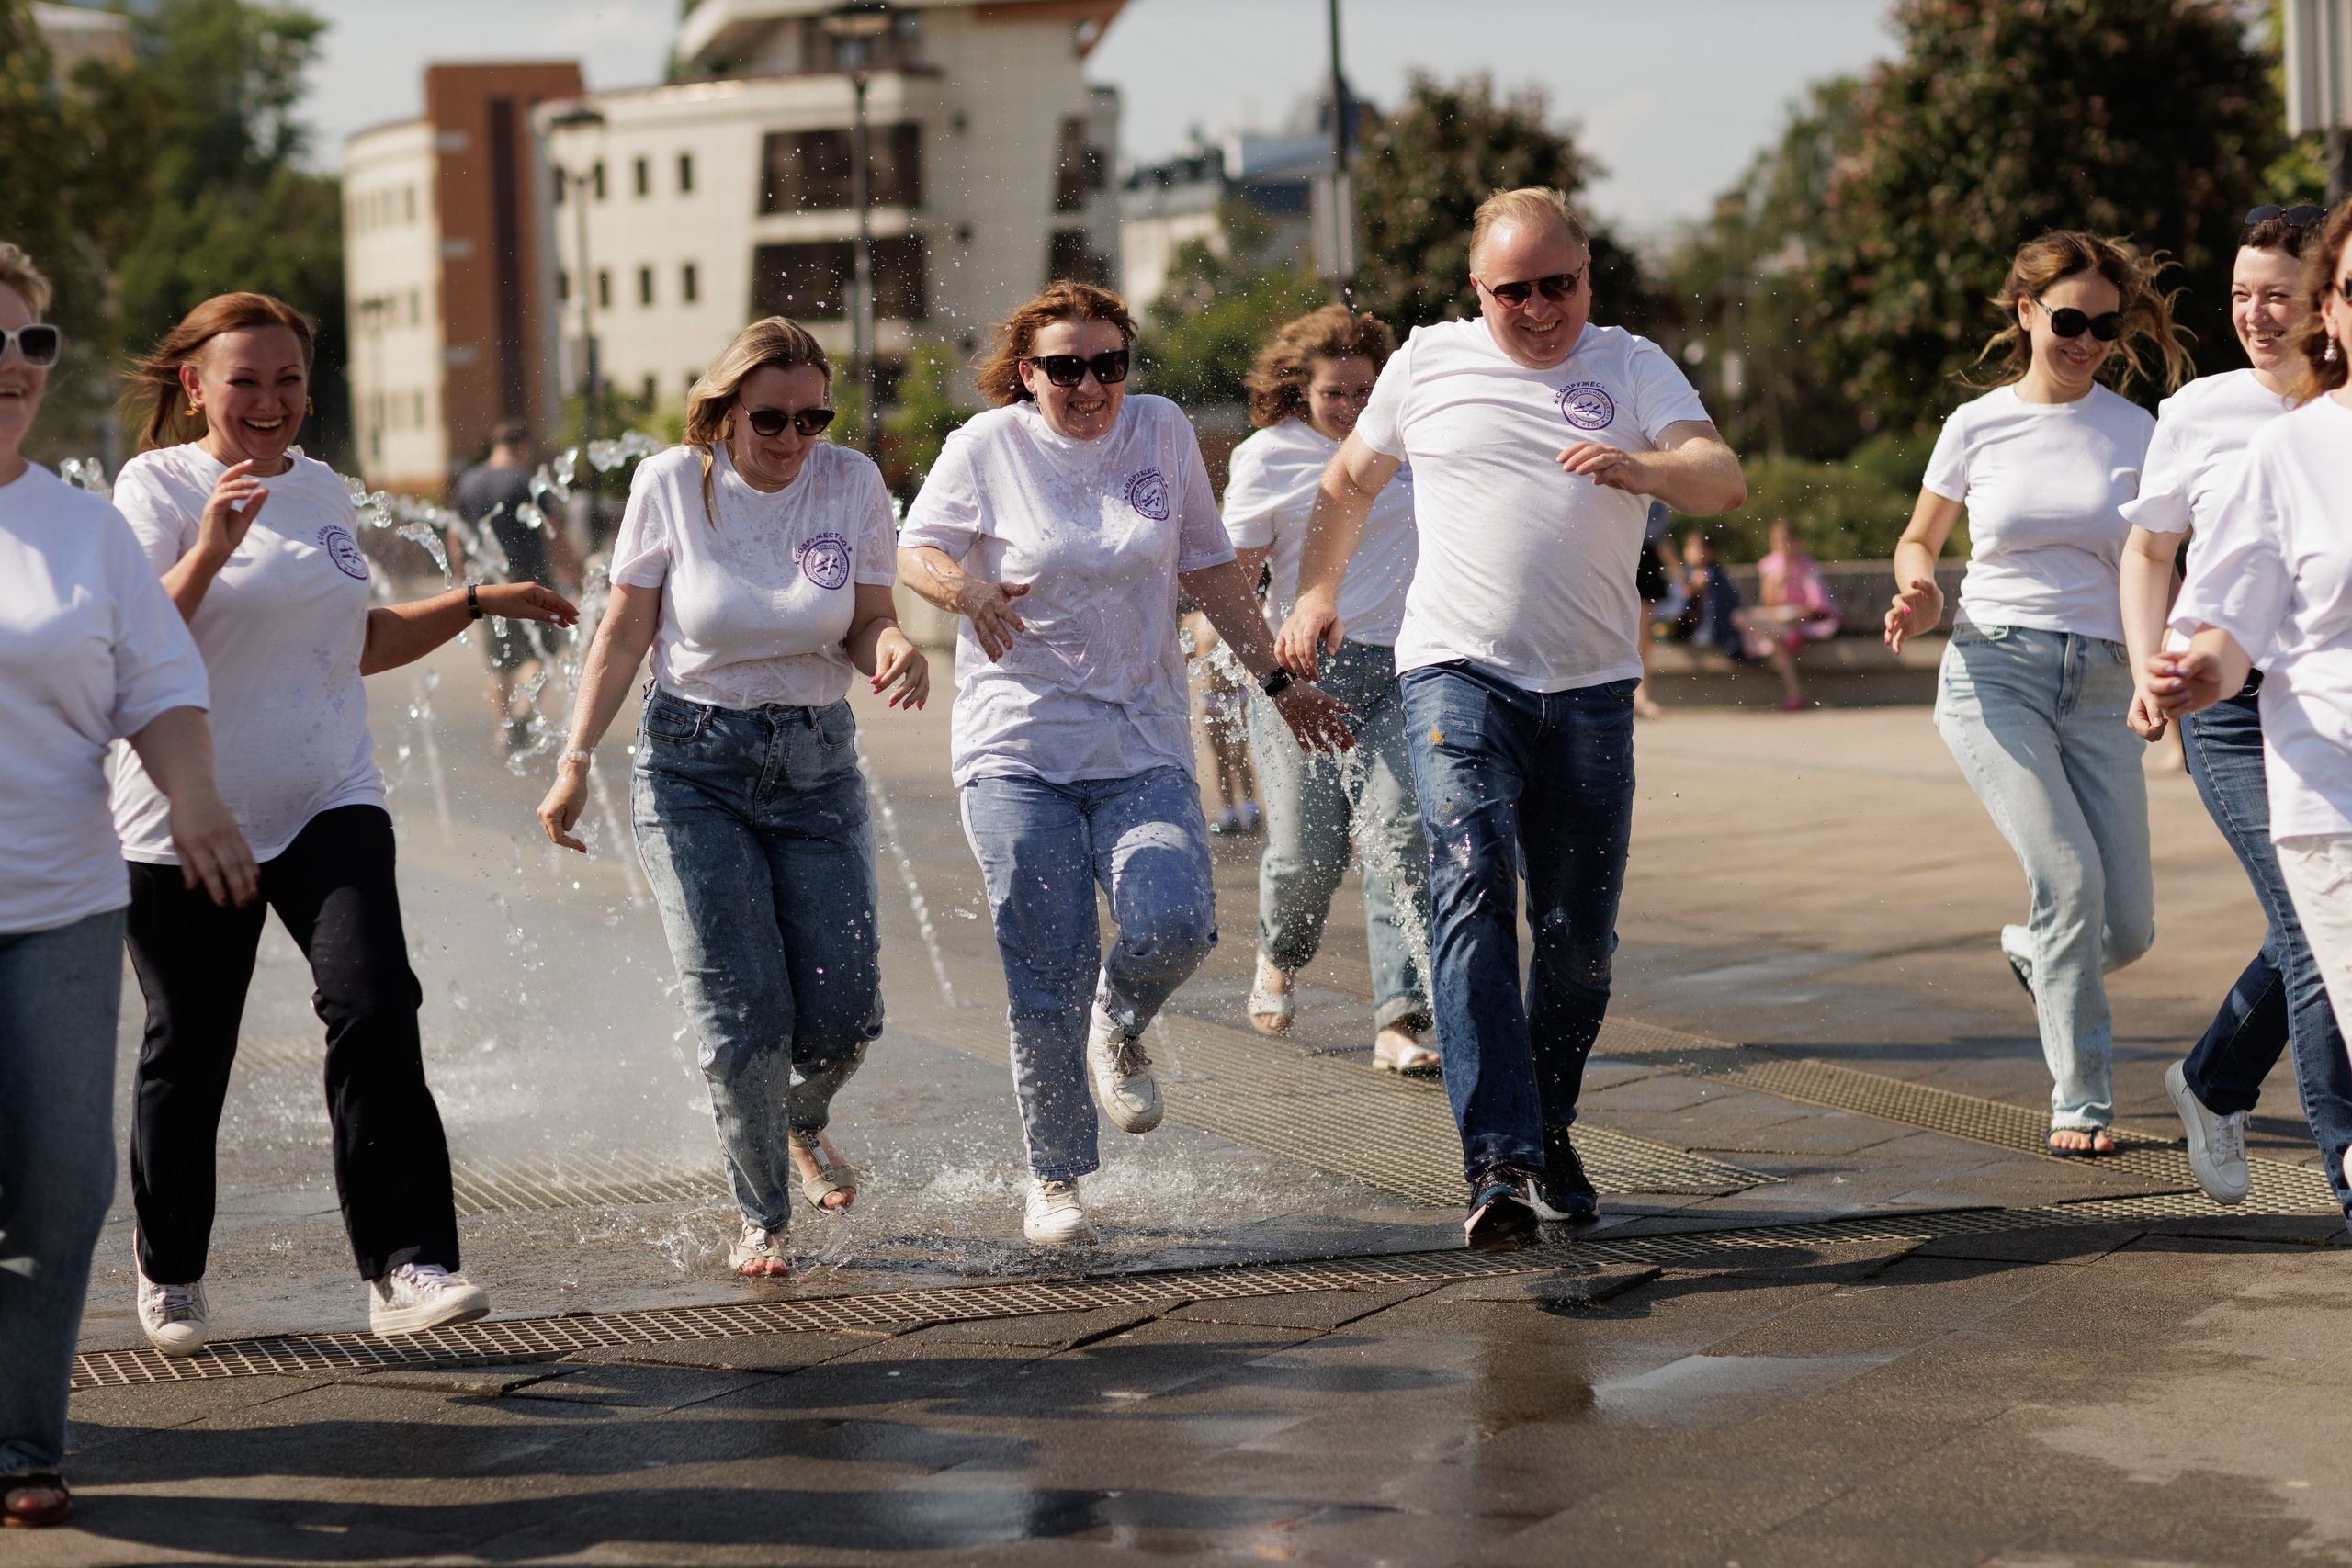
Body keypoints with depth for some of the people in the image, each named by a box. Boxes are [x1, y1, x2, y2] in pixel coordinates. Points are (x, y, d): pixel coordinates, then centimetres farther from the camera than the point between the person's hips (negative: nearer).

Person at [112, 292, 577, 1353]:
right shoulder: (156, 485, -6)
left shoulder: (323, 490, 12)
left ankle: (406, 1267, -17)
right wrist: (210, 549, -29)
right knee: (187, 1050, 4)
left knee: (374, 1007, -16)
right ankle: (170, 1277, 26)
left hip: (327, 806, 4)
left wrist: (479, 604, 19)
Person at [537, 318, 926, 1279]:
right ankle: (760, 1219, 8)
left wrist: (894, 648, -24)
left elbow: (864, 628, 0)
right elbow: (625, 631, -1)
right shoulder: (671, 486, -9)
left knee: (843, 1011, -2)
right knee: (743, 1010, -10)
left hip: (815, 759, 2)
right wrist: (575, 761, -4)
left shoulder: (851, 484, -5)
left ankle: (804, 1122, 34)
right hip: (694, 760, -2)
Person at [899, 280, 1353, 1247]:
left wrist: (1276, 681, 15)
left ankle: (1121, 1029, 15)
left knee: (1175, 923, -20)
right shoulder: (988, 448, -1)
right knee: (1045, 979, -4)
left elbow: (1209, 569, 15)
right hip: (1018, 751, -2)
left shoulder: (1163, 432, 7)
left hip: (1143, 749, 2)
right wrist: (967, 586, -17)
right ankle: (1053, 1183, 12)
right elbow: (914, 551, 5)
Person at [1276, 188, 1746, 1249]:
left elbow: (1724, 483, -8)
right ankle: (1498, 1162, -29)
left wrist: (1638, 466, -28)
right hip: (1457, 672, -2)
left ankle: (1547, 1133, 28)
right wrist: (1316, 594, 17)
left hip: (1590, 690, 2)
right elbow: (1350, 483, 25)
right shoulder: (1428, 363, 9)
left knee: (1578, 934, 5)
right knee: (1473, 892, -20)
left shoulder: (1632, 367, 7)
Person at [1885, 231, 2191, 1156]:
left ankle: (2034, 953, 37)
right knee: (2070, 874, -22)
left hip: (2100, 685, 2)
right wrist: (1919, 593, -6)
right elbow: (1919, 539, 17)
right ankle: (2081, 1100, -9)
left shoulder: (2135, 434, 5)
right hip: (1993, 670, -2)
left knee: (2127, 930, -1)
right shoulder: (1976, 427, 4)